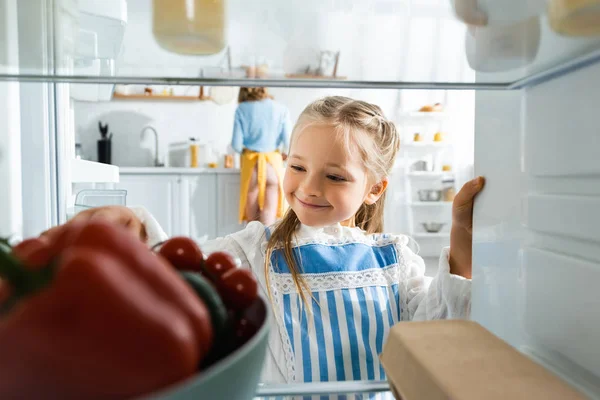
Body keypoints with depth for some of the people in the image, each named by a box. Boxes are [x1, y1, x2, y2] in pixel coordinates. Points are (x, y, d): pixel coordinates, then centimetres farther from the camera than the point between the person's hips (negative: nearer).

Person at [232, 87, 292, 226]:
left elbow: (236, 144, -4)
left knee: (252, 218, 11)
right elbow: (288, 142, -4)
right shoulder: (281, 109, 1)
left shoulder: (242, 109, 0)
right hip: (273, 164, 0)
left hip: (251, 164, 1)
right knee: (268, 218, 0)